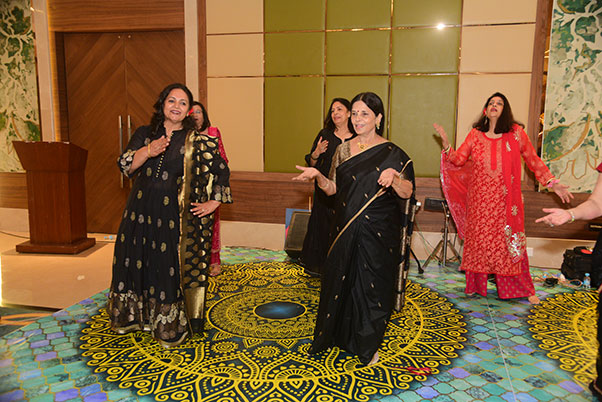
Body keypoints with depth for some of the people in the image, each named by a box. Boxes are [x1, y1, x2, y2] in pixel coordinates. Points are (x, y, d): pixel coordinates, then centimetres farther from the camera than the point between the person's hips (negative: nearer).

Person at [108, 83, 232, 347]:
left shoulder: (196, 142, -1)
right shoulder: (144, 134, 7)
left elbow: (221, 171, 3)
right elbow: (125, 165, -3)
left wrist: (214, 202, 0)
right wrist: (148, 152, -20)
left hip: (176, 218, -3)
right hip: (141, 213, 4)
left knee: (171, 268, 2)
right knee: (137, 262, 13)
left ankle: (169, 326, 19)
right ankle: (133, 317, 36)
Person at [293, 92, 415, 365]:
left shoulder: (391, 153, -5)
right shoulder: (343, 150, 8)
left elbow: (407, 192, -8)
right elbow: (332, 189, 9)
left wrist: (393, 177, -27)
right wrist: (317, 175, -9)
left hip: (378, 232, -4)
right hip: (346, 230, 4)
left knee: (372, 284, 4)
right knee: (342, 279, 11)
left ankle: (368, 345, 23)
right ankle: (341, 335, 32)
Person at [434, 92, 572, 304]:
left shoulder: (516, 133, 4)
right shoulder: (475, 134, 6)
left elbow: (533, 160, 9)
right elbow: (458, 160, 1)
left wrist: (552, 183, 4)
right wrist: (446, 143, -12)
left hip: (506, 200, -1)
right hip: (480, 200, 1)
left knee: (511, 242, 2)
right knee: (478, 240, 6)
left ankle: (523, 289, 17)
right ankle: (475, 286, 19)